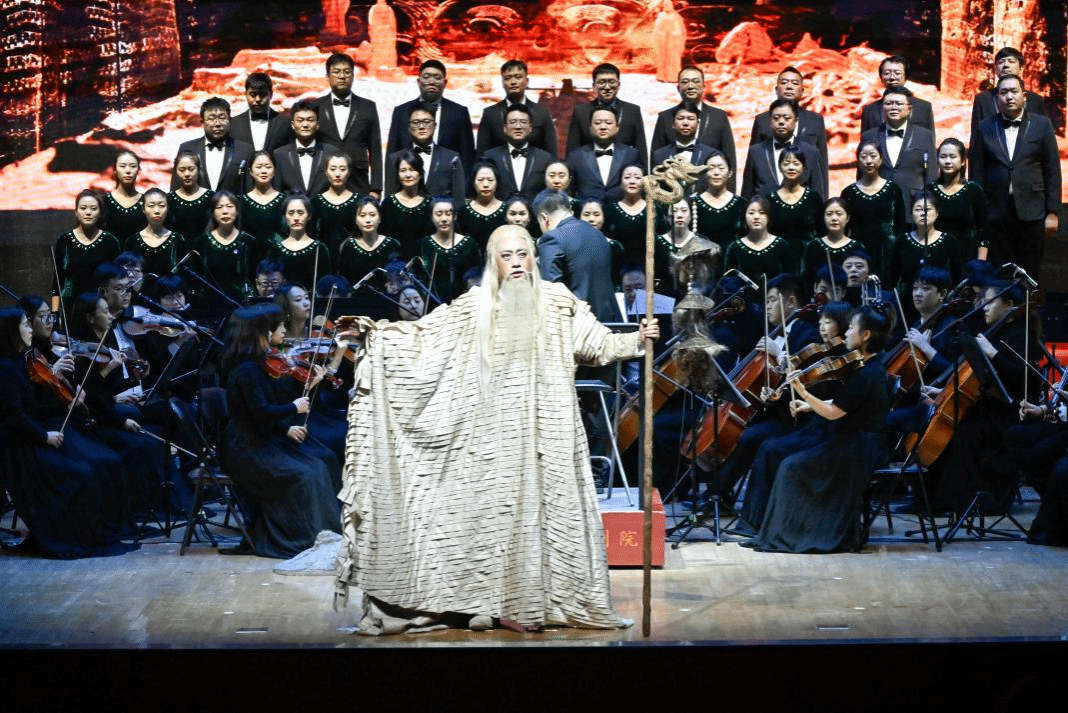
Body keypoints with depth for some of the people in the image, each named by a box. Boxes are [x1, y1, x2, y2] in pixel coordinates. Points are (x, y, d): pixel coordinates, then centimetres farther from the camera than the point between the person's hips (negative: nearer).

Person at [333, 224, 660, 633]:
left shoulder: (558, 302, 5)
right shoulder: (475, 306, 7)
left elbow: (600, 345, 1)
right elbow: (422, 334, 8)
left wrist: (638, 339, -14)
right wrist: (374, 333, -1)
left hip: (544, 429, 0)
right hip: (494, 433, 1)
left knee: (542, 506, -2)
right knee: (498, 510, 1)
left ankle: (536, 599, 5)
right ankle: (504, 603, 7)